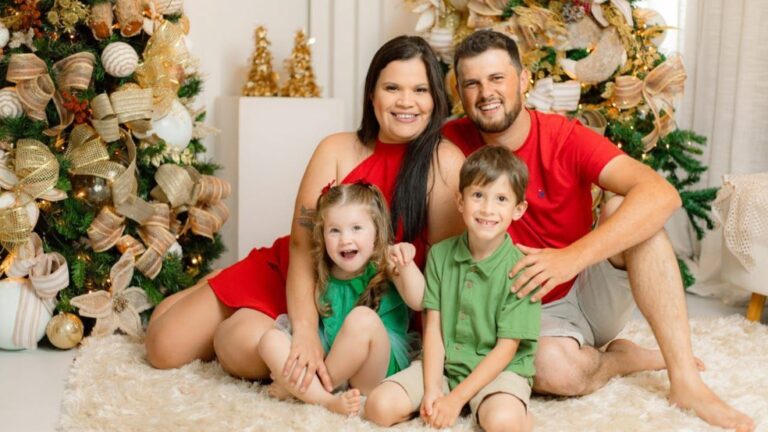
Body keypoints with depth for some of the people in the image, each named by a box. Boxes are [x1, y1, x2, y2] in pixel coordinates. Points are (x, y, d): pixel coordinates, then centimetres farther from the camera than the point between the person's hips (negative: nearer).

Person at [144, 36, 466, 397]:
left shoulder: (444, 163, -16)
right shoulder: (337, 150, -11)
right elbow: (302, 243, -18)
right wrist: (305, 331, -30)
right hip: (289, 274, 2)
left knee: (245, 343, -29)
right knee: (164, 347, -1)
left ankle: (232, 326, 9)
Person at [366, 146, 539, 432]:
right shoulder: (440, 255, 0)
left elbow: (506, 349, -12)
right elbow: (433, 326, -1)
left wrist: (456, 398, -18)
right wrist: (432, 389, -13)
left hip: (500, 370, -3)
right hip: (443, 364, 3)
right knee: (379, 405, -16)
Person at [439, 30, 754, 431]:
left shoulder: (566, 138, -15)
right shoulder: (454, 142, -11)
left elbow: (661, 195, -30)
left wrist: (572, 258, -41)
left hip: (591, 293, 1)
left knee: (622, 206, -26)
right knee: (553, 367, -36)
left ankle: (685, 379, -24)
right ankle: (622, 358, 1)